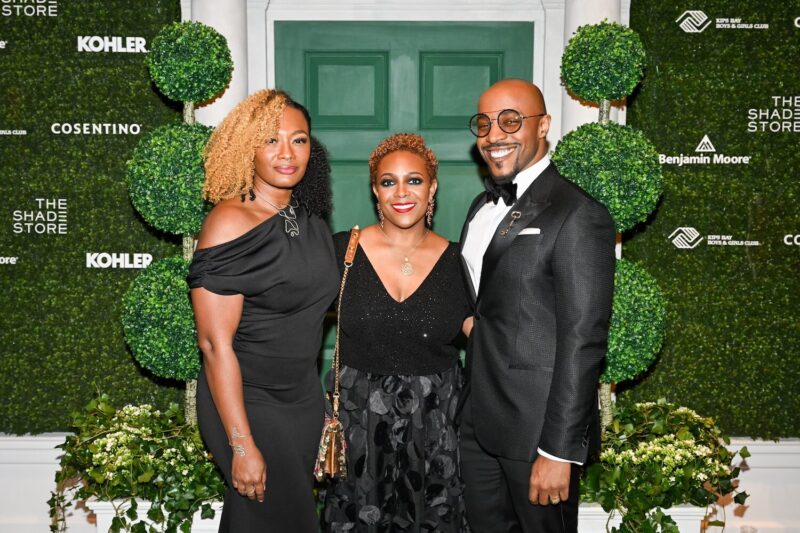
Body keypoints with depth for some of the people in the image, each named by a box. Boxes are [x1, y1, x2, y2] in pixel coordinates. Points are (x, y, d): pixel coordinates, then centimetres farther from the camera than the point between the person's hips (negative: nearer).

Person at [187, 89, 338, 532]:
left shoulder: (310, 221, 4)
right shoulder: (230, 224, -19)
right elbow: (215, 343, -20)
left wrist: (328, 405, 13)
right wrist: (242, 446, -20)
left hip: (304, 396, 7)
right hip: (246, 401, -7)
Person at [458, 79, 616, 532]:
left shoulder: (577, 215, -15)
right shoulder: (483, 207, 11)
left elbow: (582, 341, -18)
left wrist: (559, 450, -18)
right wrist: (466, 406, 12)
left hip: (537, 427, -7)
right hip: (477, 423, 7)